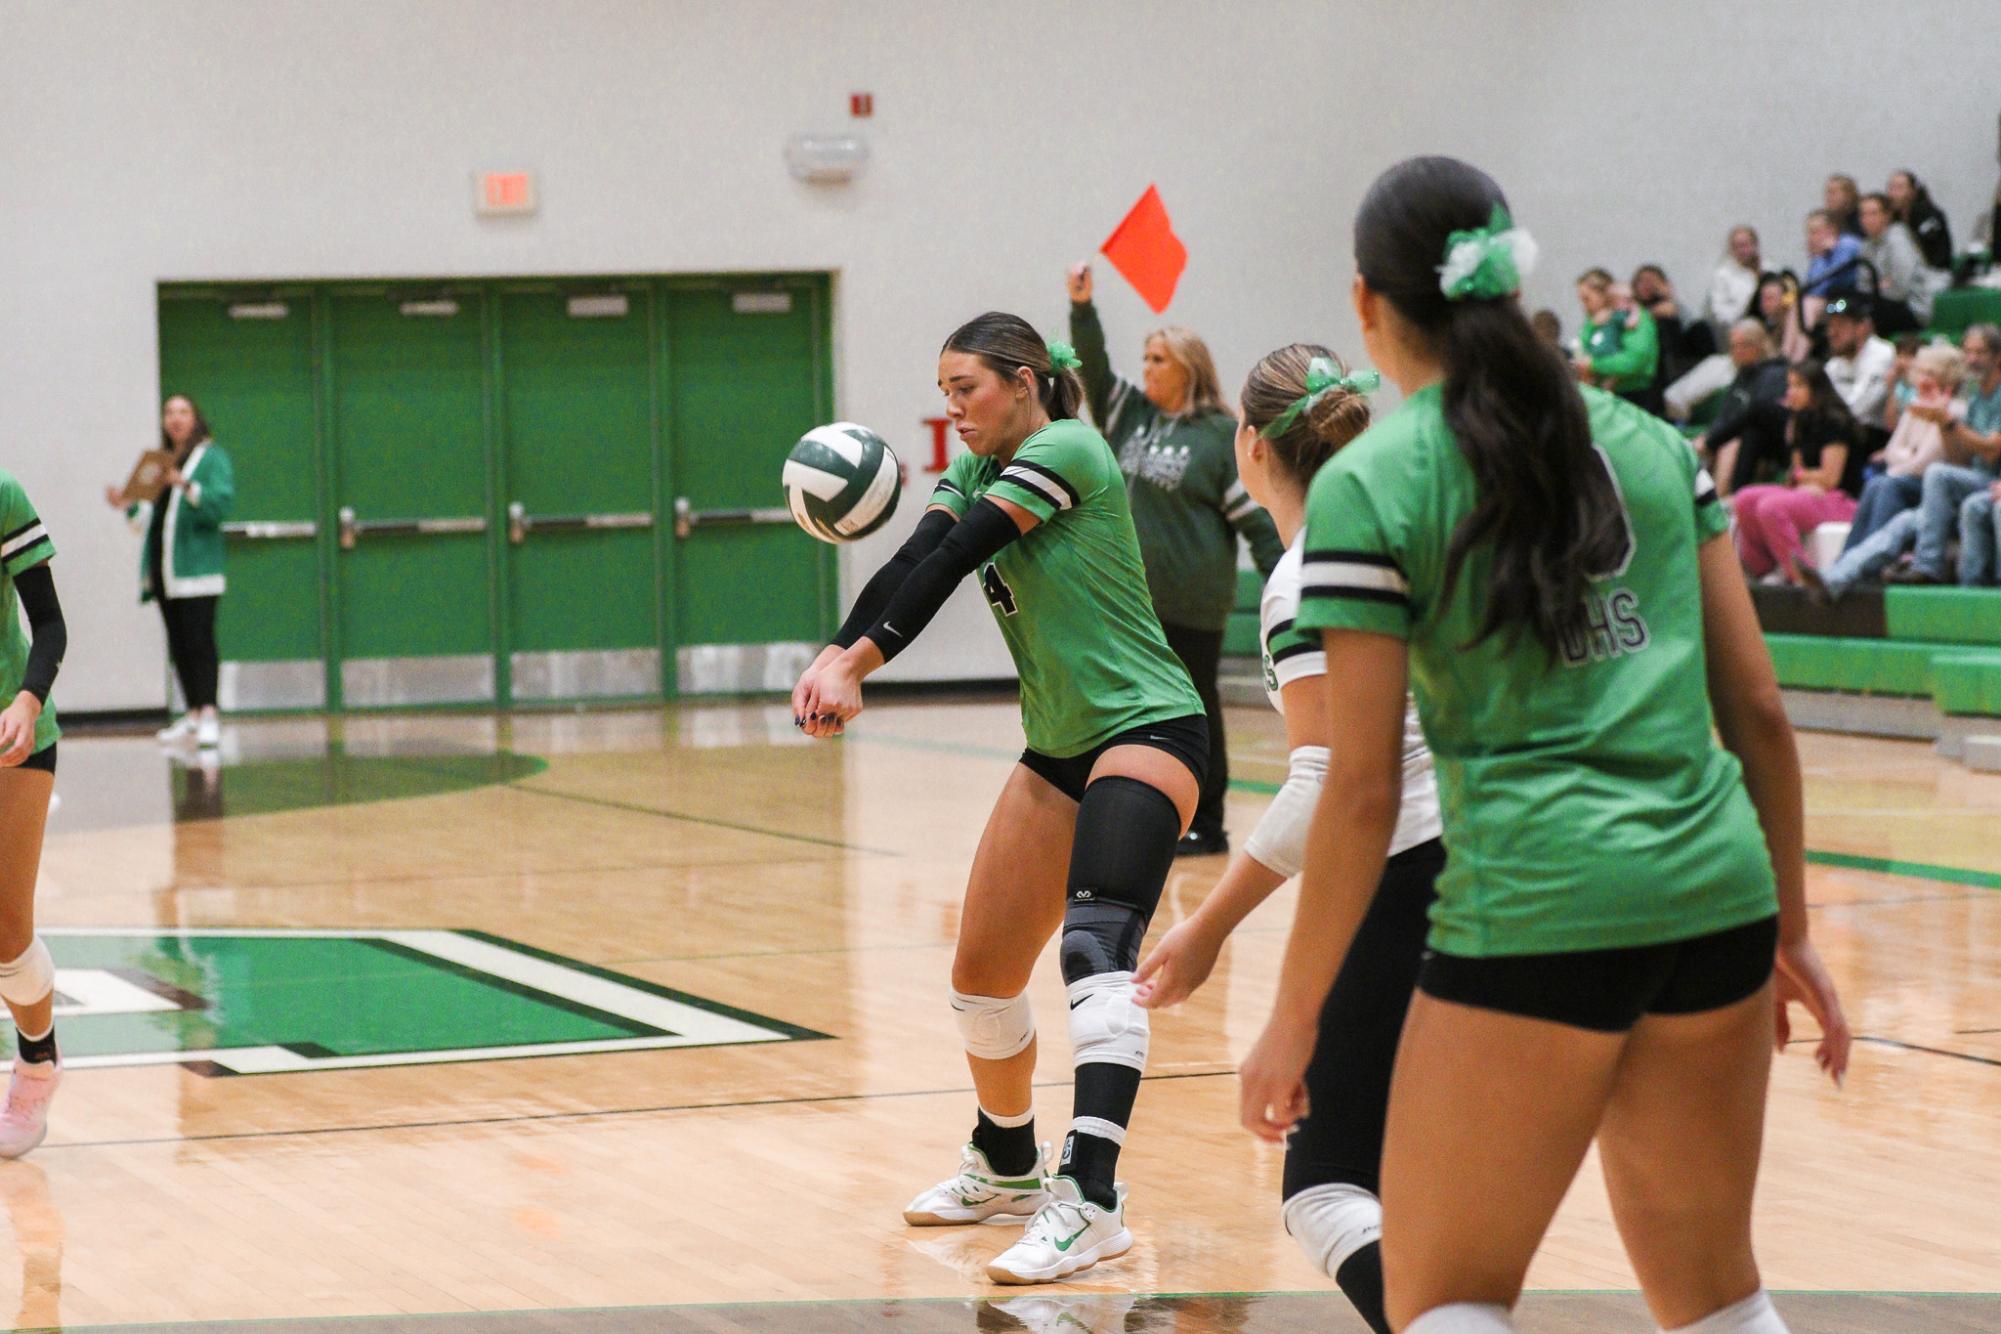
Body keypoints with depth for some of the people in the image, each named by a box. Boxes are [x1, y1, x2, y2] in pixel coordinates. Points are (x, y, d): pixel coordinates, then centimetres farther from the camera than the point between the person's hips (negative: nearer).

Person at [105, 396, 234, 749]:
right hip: (163, 568, 7)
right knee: (177, 643, 8)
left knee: (198, 638, -14)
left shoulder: (212, 458, 1)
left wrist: (187, 487, -27)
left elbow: (222, 502, -15)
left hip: (196, 566, -7)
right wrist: (127, 504, 4)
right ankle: (193, 713, 14)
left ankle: (209, 714, -18)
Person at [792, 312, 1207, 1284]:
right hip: (1058, 748, 9)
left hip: (1145, 727, -9)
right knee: (981, 973, 11)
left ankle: (1090, 1198, -37)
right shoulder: (975, 475, 12)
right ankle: (1005, 1167, 34)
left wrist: (858, 660, -27)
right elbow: (911, 564, -5)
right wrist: (835, 658, -22)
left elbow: (950, 562, -22)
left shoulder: (1066, 451, -13)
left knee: (1096, 944, -27)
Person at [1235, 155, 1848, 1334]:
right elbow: (1758, 708, 10)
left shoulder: (1371, 485, -3)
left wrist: (1295, 1016, 1)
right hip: (1713, 894, 5)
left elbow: (1363, 789, -6)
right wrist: (1792, 927, 19)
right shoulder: (1650, 442, 11)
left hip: (1534, 915, -5)